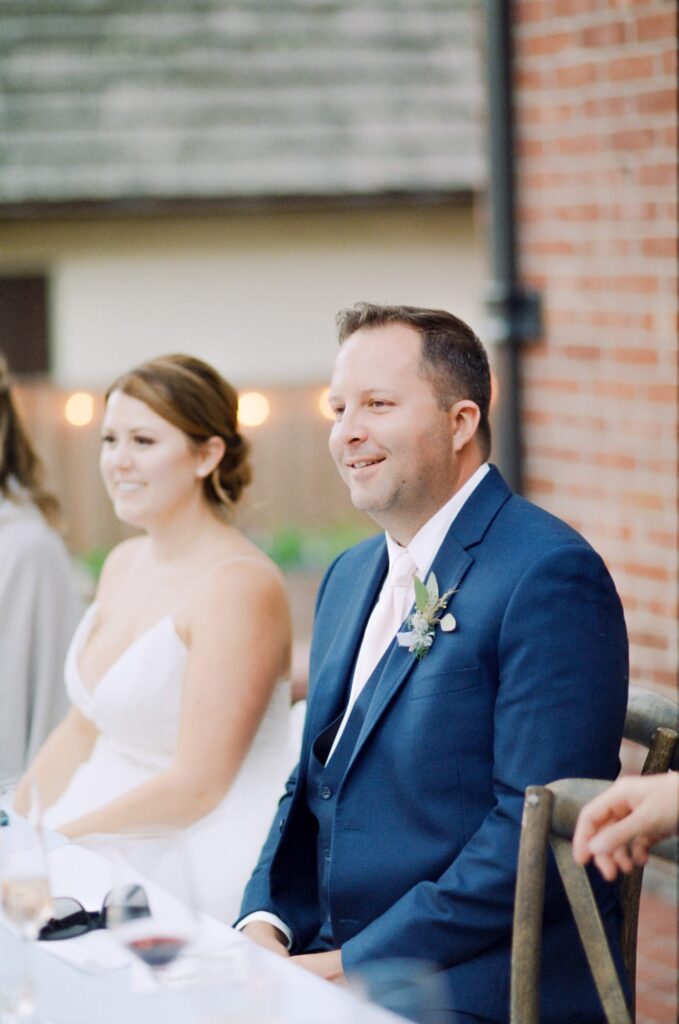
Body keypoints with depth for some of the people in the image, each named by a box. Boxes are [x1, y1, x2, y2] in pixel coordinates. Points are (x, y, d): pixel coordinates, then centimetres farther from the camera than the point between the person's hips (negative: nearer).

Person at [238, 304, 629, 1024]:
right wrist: (266, 922, 2)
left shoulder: (549, 575, -12)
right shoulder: (349, 577, 16)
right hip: (338, 966, 8)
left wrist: (353, 965, -17)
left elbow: (539, 830, -19)